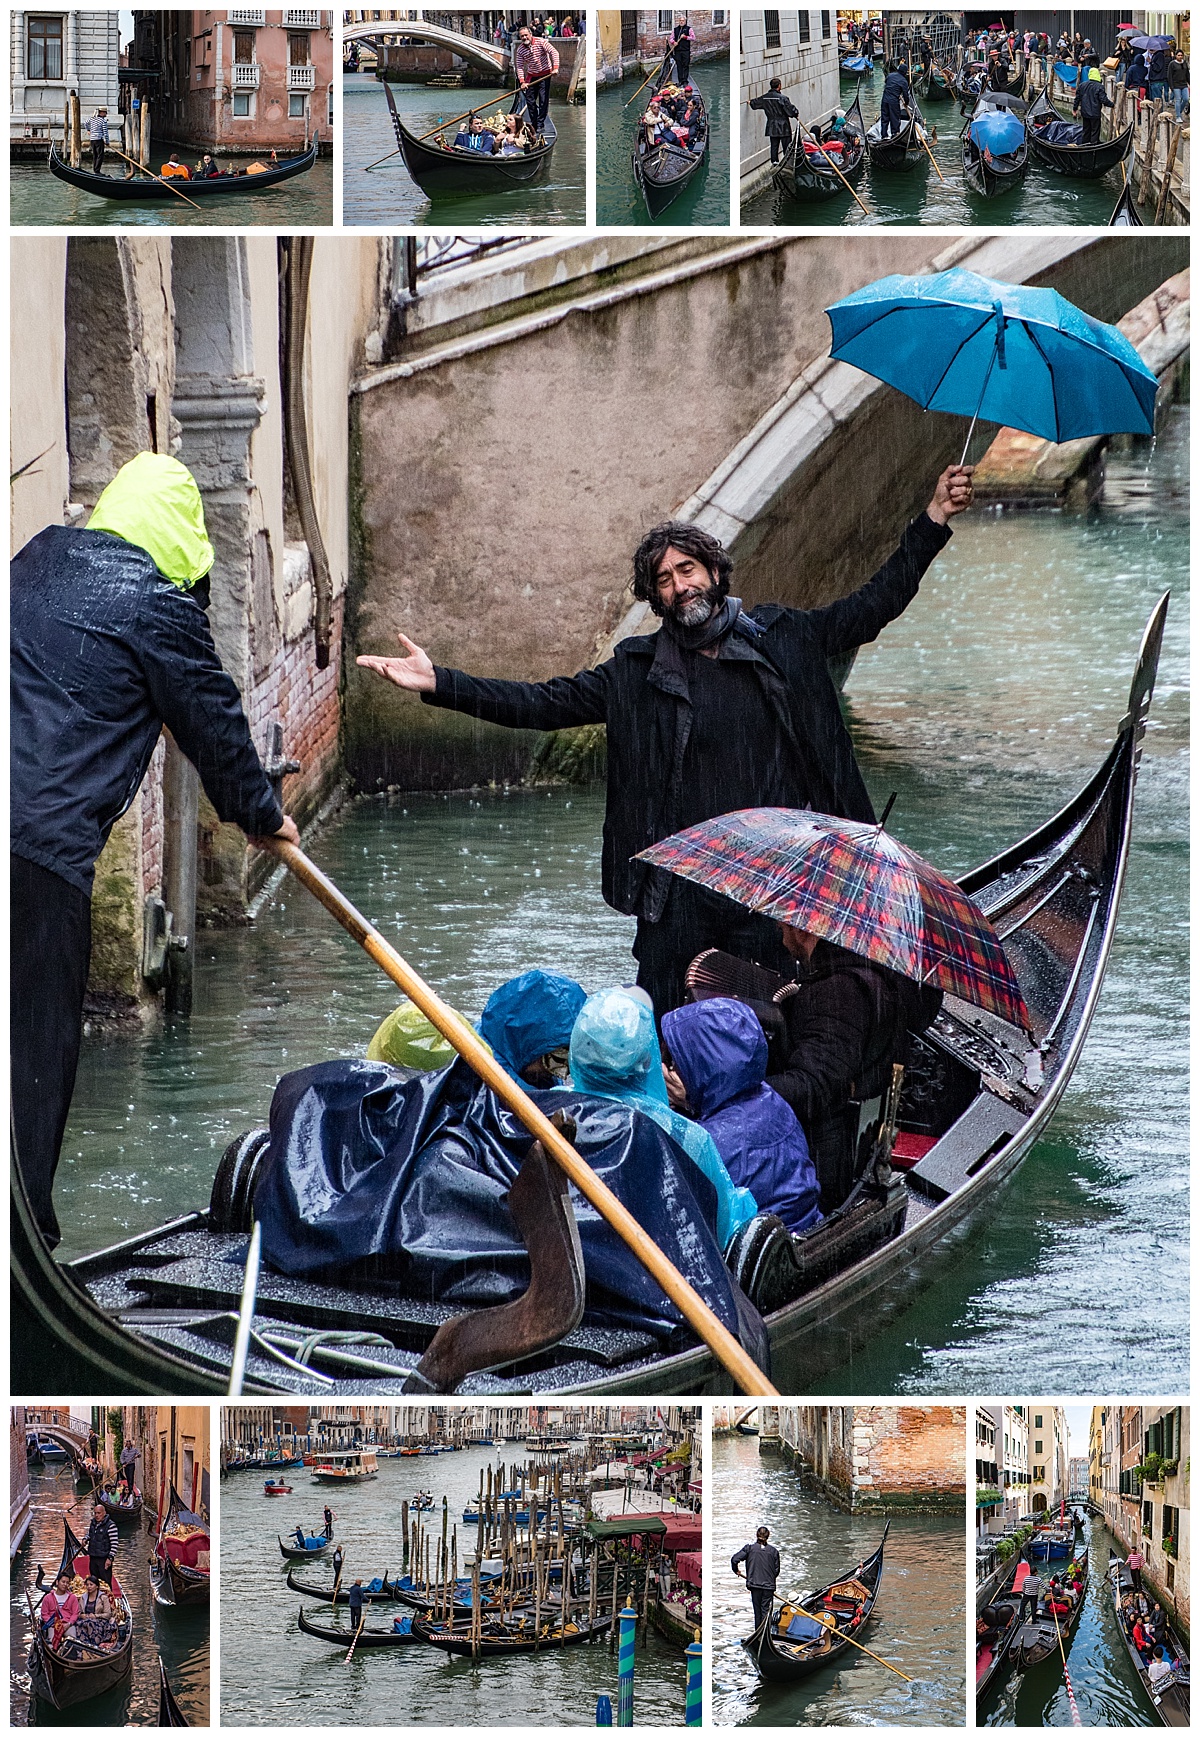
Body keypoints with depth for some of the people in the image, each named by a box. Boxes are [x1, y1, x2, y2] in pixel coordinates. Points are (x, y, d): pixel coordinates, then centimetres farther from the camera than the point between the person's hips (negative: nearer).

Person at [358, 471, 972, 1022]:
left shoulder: (783, 640, 6)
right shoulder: (637, 670, 4)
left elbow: (874, 605, 10)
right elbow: (541, 703, 2)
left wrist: (934, 519, 3)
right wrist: (439, 683, -7)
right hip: (676, 893, 0)